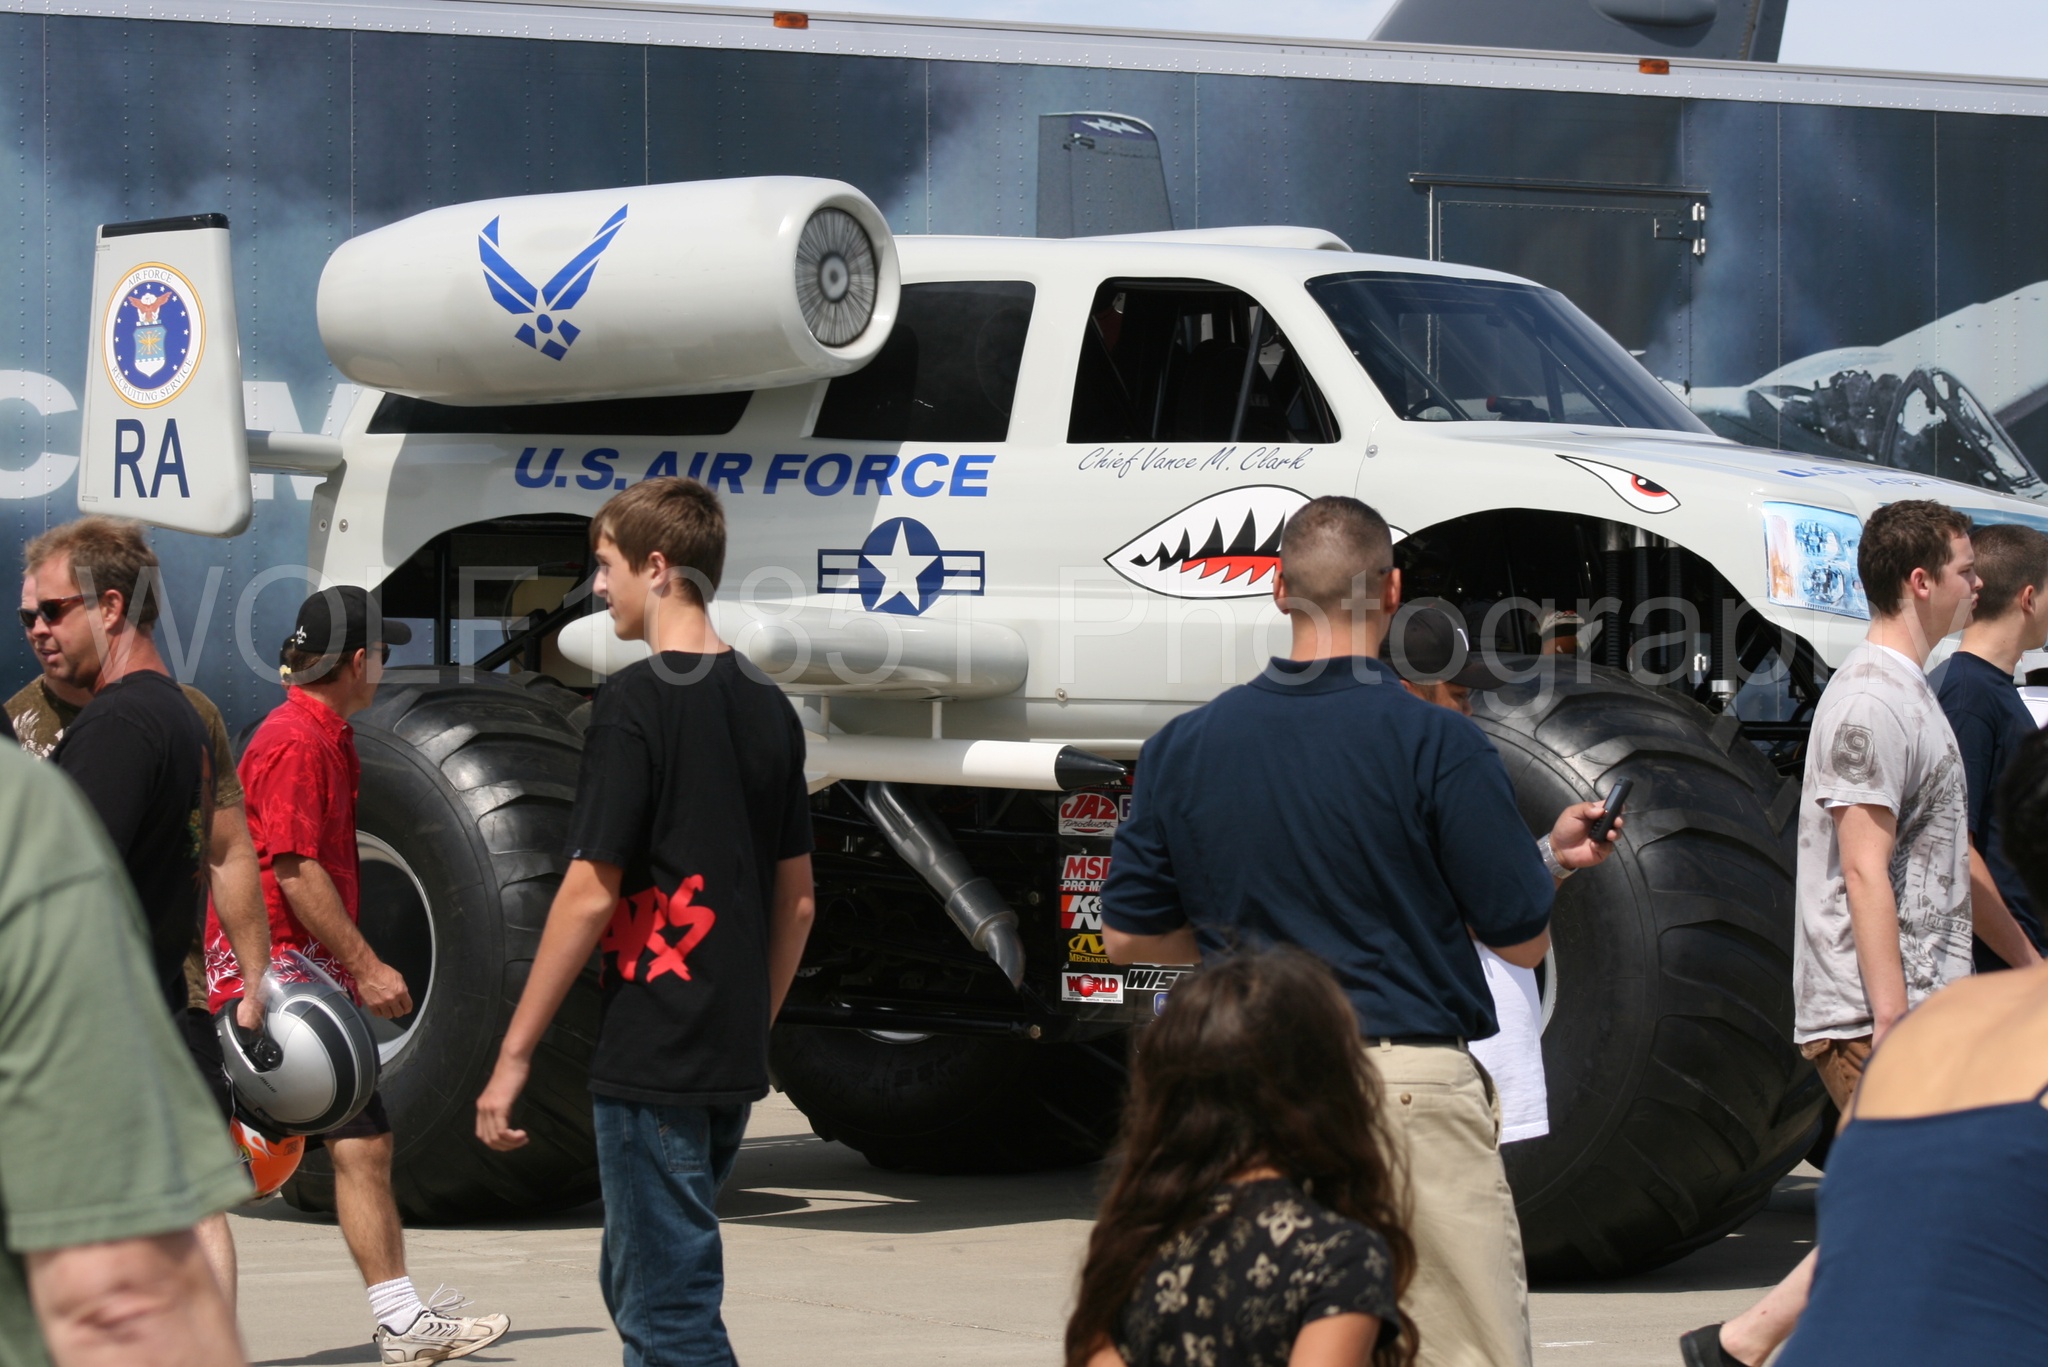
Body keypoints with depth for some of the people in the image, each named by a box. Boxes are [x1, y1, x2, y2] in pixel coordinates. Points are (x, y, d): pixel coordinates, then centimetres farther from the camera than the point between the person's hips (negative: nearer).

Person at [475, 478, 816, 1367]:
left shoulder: (636, 702, -12)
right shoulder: (766, 707, 11)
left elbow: (591, 894, -15)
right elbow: (796, 900, 16)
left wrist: (515, 1053, -11)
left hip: (651, 1059, -8)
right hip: (733, 1060, 8)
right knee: (636, 1279, 21)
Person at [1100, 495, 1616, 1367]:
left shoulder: (1182, 747, 4)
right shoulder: (1436, 744, -8)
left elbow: (1128, 935, 10)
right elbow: (1522, 938, -3)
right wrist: (1554, 857, 18)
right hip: (1410, 1080, -4)